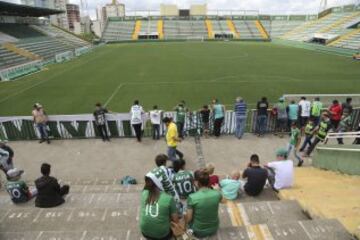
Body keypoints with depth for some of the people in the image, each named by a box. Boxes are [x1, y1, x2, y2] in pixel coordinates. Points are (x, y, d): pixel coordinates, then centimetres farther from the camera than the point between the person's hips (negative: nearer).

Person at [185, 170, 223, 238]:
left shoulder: (192, 197, -26)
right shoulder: (217, 194, -16)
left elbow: (188, 218, -16)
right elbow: (222, 200, 9)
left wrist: (185, 222, 6)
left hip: (199, 231, -2)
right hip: (214, 229, 3)